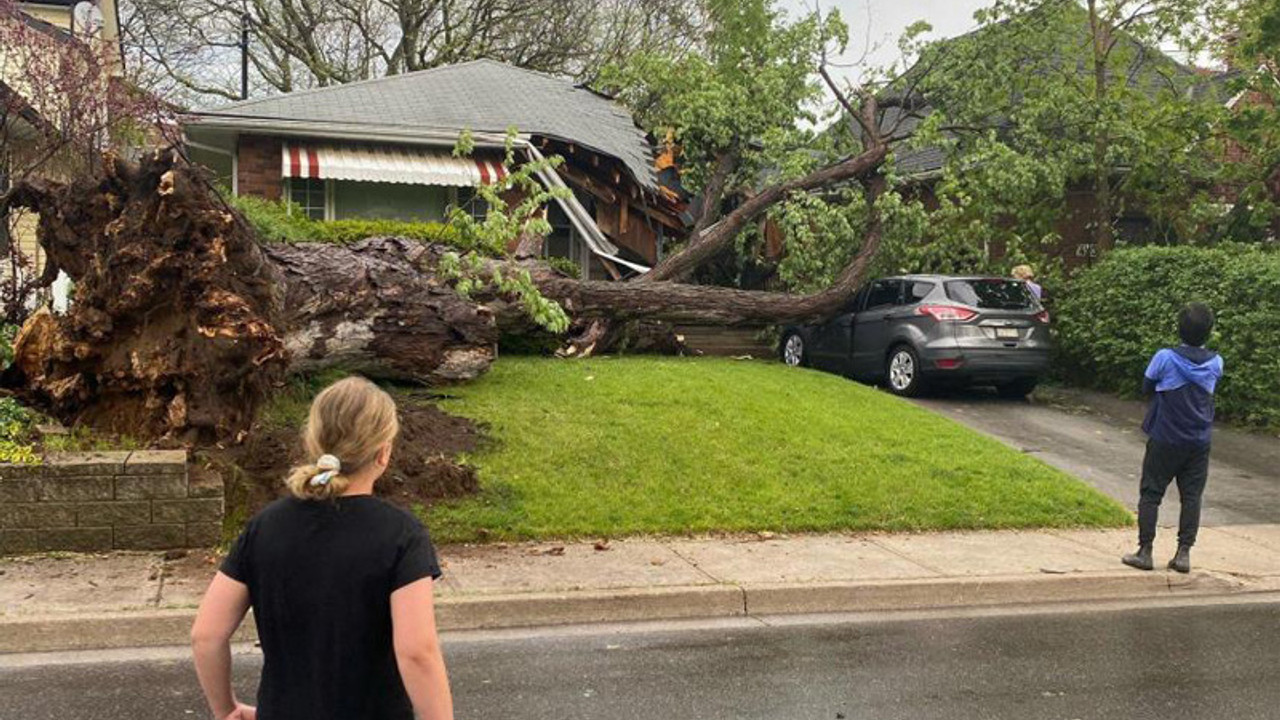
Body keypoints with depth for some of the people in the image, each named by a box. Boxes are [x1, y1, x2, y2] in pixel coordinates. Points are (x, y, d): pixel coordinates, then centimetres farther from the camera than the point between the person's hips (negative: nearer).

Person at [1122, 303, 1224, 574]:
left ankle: (1145, 551, 5)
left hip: (1165, 441, -3)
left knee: (1150, 494, 5)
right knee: (1191, 497, 9)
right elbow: (1210, 389, 14)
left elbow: (1146, 387, -1)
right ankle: (1184, 553, 8)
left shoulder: (1165, 358, -14)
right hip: (1199, 443, 3)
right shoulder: (1216, 363, -2)